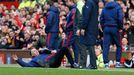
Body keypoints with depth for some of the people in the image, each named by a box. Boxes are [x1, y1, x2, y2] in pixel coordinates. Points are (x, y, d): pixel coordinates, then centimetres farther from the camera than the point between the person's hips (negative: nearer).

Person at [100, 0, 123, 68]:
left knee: (106, 46, 1)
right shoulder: (118, 7, -3)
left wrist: (103, 28, 12)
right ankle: (118, 62, 5)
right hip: (115, 28, -3)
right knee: (118, 45, 11)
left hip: (106, 28, 3)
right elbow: (120, 18, -12)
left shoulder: (104, 8, 9)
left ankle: (106, 63, -6)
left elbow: (101, 19, 7)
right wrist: (120, 27, 0)